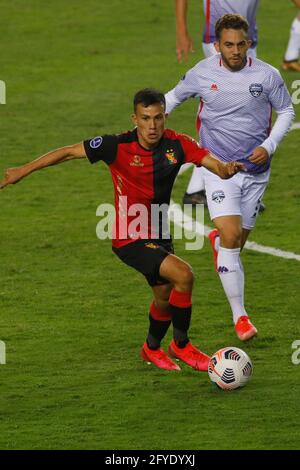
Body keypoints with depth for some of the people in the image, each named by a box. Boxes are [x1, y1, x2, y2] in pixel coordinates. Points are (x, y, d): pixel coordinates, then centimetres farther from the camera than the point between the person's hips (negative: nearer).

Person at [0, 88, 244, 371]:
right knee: (183, 275, -22)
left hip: (158, 236, 6)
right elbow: (70, 152, -9)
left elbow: (213, 164, -16)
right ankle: (181, 345, -3)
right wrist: (24, 170, -4)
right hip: (130, 239, -6)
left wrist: (226, 168, -41)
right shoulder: (118, 146, -19)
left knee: (165, 297, 20)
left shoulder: (176, 145, -10)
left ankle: (152, 348, 50)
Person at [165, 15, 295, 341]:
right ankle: (239, 316, -11)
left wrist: (269, 146, -8)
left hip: (256, 170, 2)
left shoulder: (267, 75, -7)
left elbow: (286, 111, 6)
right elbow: (175, 96, 13)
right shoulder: (201, 74, -7)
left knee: (238, 240, 11)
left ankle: (216, 240, 52)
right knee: (231, 237, -17)